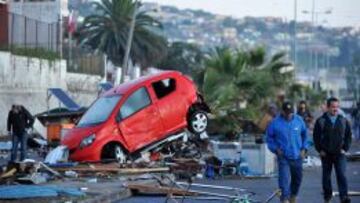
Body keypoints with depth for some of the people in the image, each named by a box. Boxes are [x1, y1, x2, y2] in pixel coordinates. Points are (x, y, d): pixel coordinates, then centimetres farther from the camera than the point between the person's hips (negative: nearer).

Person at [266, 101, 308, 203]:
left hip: (297, 156, 3)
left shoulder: (299, 120, -1)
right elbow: (269, 138, 3)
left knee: (297, 178, 16)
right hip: (283, 157, -3)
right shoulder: (275, 122, -9)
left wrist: (304, 148, 3)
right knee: (284, 179, -14)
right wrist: (276, 149, -9)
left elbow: (305, 135, 12)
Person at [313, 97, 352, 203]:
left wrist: (345, 148, -1)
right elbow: (316, 137, 2)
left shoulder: (344, 121, 3)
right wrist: (320, 150, -4)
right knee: (326, 176, 9)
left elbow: (348, 136, 9)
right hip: (326, 154, 0)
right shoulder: (321, 121, -2)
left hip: (339, 154, 0)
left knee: (341, 174, -11)